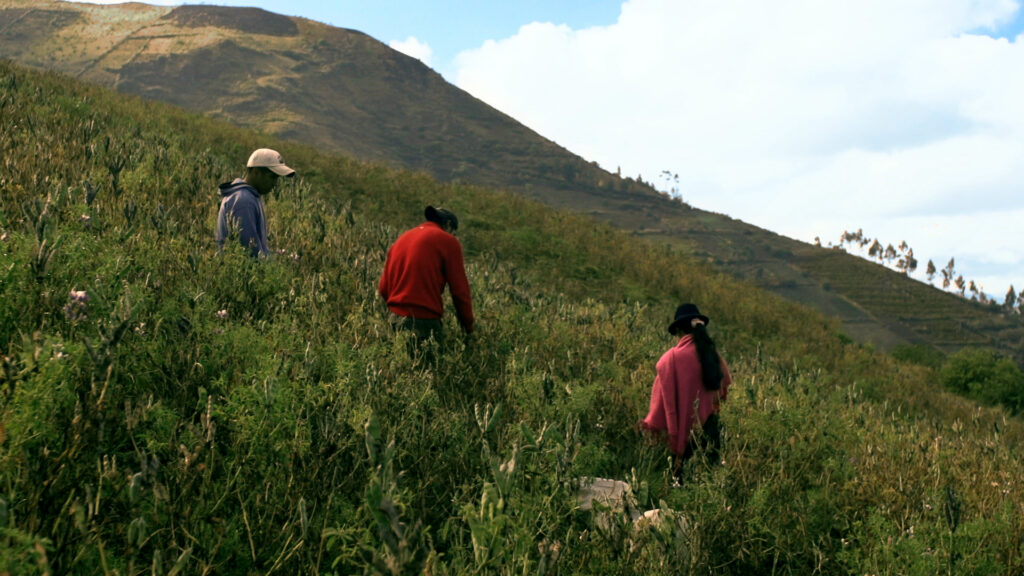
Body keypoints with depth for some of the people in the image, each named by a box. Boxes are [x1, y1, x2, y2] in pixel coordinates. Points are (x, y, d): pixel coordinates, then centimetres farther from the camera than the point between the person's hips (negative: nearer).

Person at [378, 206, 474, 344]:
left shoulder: (401, 239, 17)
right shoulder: (448, 241, -1)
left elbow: (383, 288, 15)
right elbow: (459, 290, -4)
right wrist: (468, 327, 5)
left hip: (396, 319, 6)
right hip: (425, 321, -6)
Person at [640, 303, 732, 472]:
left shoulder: (671, 358, -13)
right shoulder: (714, 355, 2)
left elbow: (664, 398, -8)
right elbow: (725, 389, 15)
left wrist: (651, 424, 3)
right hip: (710, 428, 5)